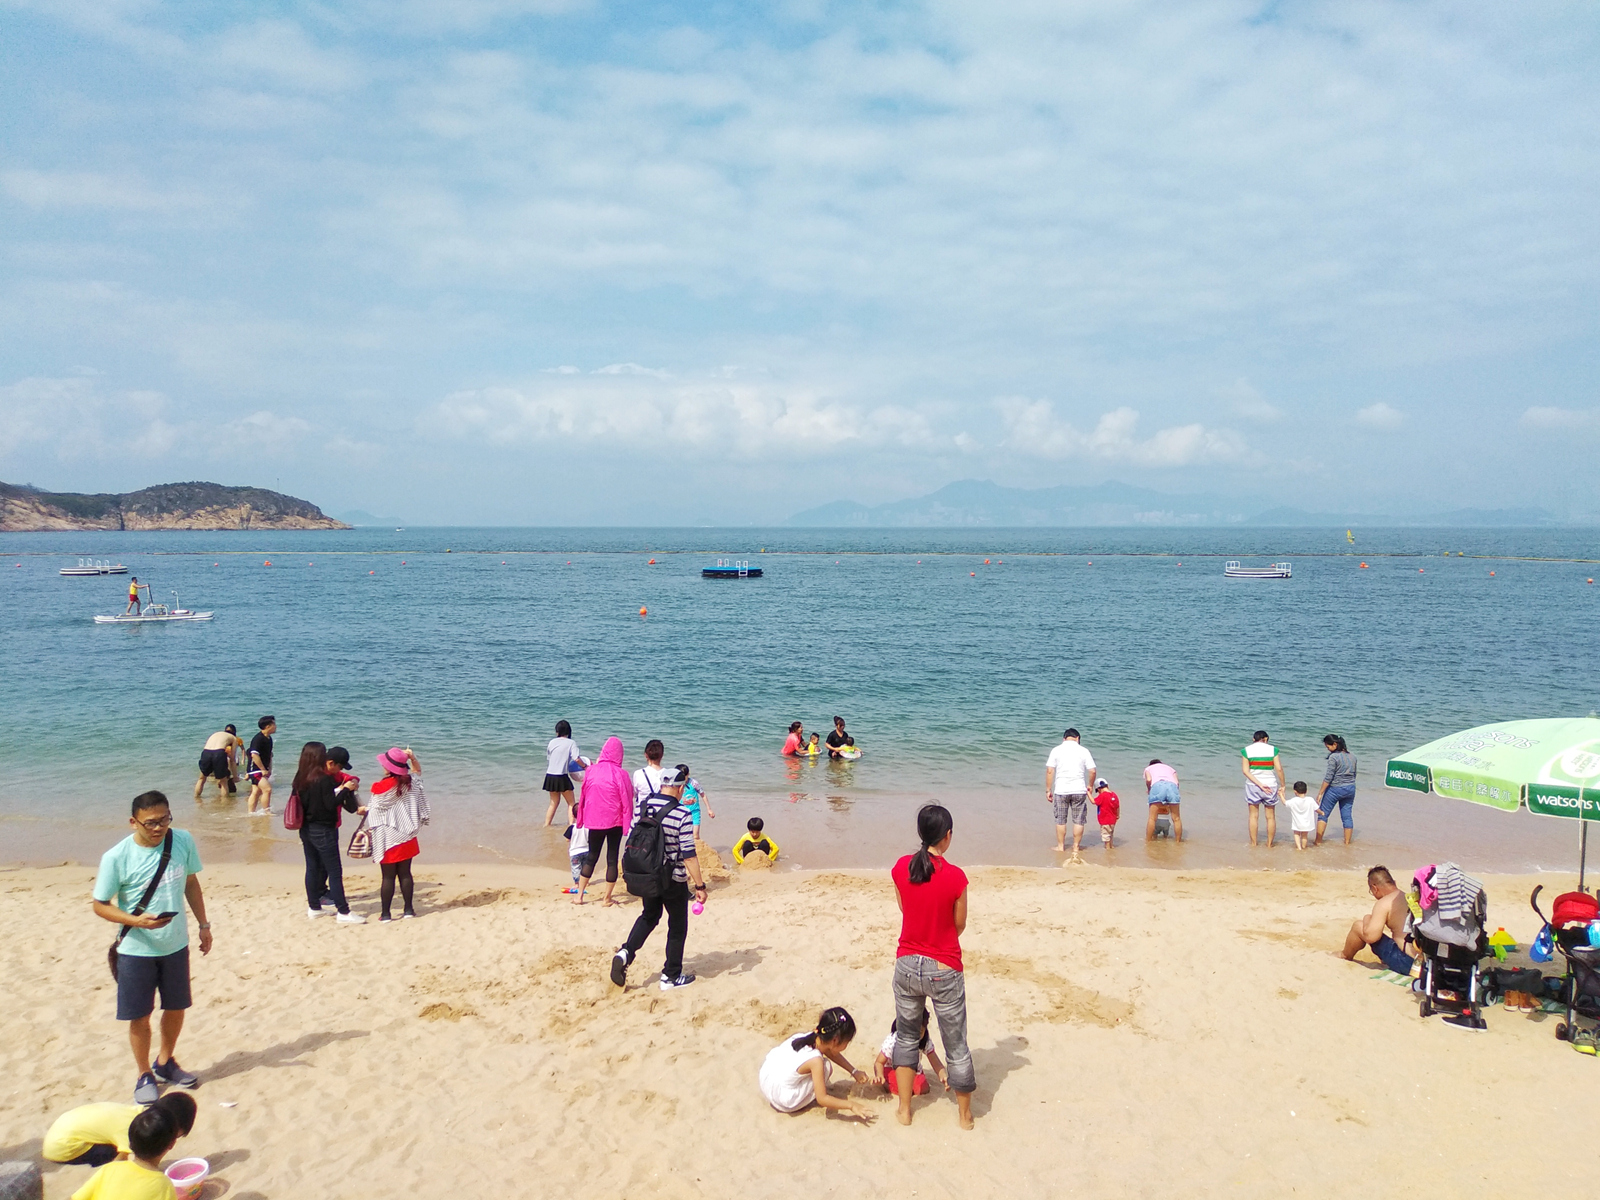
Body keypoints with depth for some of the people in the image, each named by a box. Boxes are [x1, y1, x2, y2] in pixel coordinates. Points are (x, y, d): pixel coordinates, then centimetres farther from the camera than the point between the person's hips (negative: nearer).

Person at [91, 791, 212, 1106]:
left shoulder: (183, 841, -9)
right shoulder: (116, 858, -20)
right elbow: (100, 905, -11)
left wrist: (204, 924, 9)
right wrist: (136, 921, -27)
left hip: (175, 945, 3)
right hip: (136, 950, -3)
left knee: (176, 1008, 17)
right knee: (139, 1017, 7)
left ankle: (165, 1063, 41)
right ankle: (145, 1075, 29)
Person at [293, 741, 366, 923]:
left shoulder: (300, 779, 3)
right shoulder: (324, 779, -19)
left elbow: (301, 801, 12)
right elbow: (331, 804, -18)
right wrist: (345, 789, -11)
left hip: (306, 830, 8)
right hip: (323, 831, -7)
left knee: (312, 868, 16)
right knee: (335, 871, -2)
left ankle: (314, 907, 24)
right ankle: (343, 912, 2)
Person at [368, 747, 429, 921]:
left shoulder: (381, 788, -17)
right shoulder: (410, 782, -2)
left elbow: (375, 811, -7)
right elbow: (418, 771, 20)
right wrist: (412, 758, 3)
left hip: (387, 839, -4)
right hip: (406, 837, 4)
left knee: (388, 877, 3)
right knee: (405, 873, 11)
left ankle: (385, 913, 9)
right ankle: (408, 910, 15)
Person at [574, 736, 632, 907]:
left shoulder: (591, 771, -5)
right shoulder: (620, 774, -12)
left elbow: (583, 796, 6)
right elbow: (627, 800, -7)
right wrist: (627, 823, 0)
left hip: (594, 821, 3)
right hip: (615, 822, -2)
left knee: (591, 857, 15)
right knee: (612, 858, 7)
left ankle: (579, 895, 16)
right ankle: (607, 898, 10)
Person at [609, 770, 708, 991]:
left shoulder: (641, 806, -4)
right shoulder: (681, 815, -20)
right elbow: (689, 855, -19)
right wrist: (700, 886, -11)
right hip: (673, 880, -5)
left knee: (649, 916, 26)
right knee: (677, 927, 13)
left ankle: (625, 952, 6)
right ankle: (671, 976, 20)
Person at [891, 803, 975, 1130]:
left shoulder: (901, 868, -9)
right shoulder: (955, 876, -19)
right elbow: (959, 926, -6)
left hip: (907, 965, 3)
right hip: (943, 970, -3)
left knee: (905, 1036, 23)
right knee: (956, 1045, 14)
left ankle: (904, 1109, 30)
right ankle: (965, 1114, 29)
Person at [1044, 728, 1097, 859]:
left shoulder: (1056, 750, 1)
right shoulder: (1083, 751, 1)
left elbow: (1049, 771, -3)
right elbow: (1092, 771, -2)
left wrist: (1048, 790, 3)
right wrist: (1090, 786, 15)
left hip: (1061, 790, 0)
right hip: (1079, 790, 0)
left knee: (1060, 820, 11)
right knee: (1078, 820, 9)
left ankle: (1060, 846, 19)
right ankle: (1076, 847, 14)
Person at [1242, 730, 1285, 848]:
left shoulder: (1246, 750, -2)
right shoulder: (1272, 749, -4)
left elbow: (1246, 771, -10)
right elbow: (1279, 769, -9)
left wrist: (1260, 784, -12)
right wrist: (1282, 786, 0)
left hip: (1253, 785, 0)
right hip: (1270, 785, 0)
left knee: (1253, 815, 13)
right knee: (1271, 817, 12)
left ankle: (1253, 843, 17)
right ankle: (1269, 844, 17)